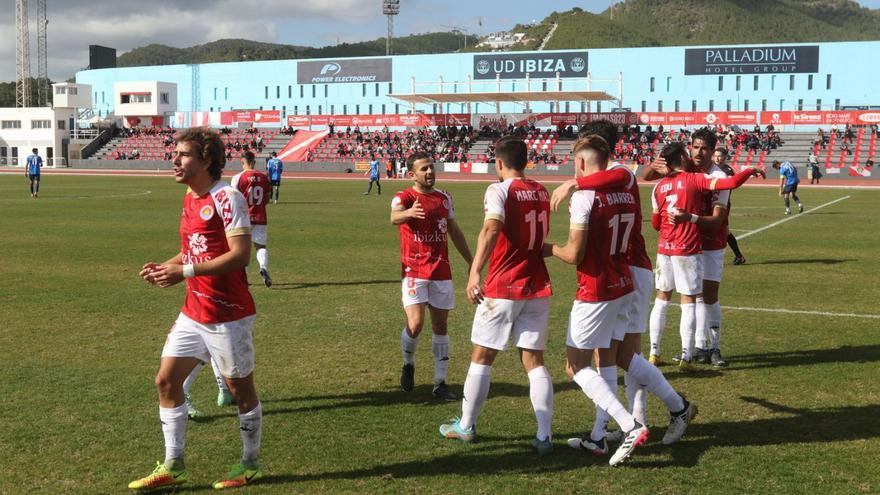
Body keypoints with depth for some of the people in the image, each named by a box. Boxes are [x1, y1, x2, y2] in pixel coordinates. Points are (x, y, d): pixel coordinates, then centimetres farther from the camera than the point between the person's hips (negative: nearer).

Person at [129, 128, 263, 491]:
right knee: (166, 380, 7)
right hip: (193, 313, 9)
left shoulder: (227, 198, -15)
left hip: (227, 316, -8)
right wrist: (164, 267, 1)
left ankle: (250, 465, 25)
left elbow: (240, 254, -24)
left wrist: (184, 272, -26)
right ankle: (172, 467, 19)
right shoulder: (190, 200, 12)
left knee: (240, 388, 6)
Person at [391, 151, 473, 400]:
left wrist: (471, 262, 19)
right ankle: (408, 364, 17)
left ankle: (440, 383, 14)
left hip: (441, 273, 5)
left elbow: (455, 232, 20)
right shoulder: (404, 197, -7)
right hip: (414, 272, -5)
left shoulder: (444, 198, 10)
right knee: (415, 325, -14)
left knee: (441, 326, 6)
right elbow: (394, 217, -31)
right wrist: (408, 213, -54)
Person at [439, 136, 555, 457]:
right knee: (534, 361, 6)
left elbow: (492, 229, -30)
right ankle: (544, 436, 0)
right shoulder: (541, 192, 10)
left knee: (481, 358, 9)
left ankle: (466, 426, 21)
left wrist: (475, 272, -37)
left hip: (502, 289, -5)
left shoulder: (499, 191, -11)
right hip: (538, 288, 5)